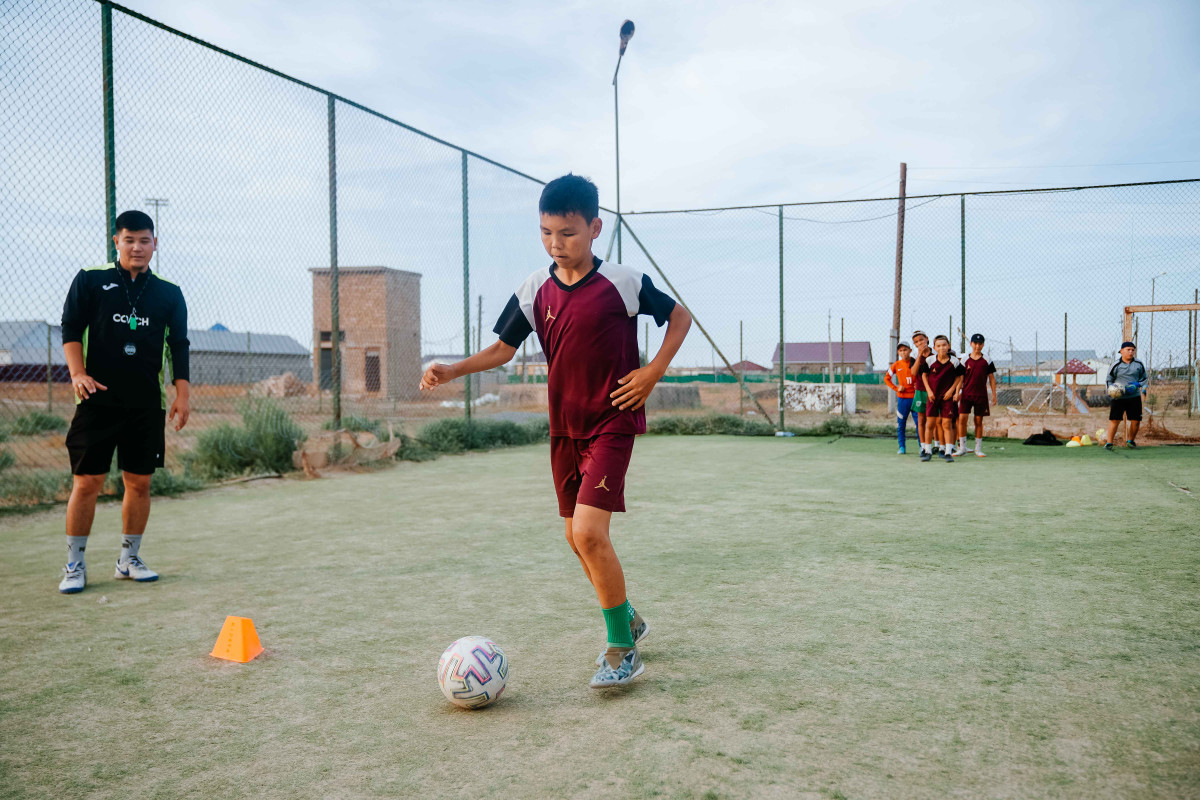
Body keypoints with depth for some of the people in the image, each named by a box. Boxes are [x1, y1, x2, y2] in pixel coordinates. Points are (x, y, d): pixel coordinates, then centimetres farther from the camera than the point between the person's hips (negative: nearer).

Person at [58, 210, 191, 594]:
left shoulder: (169, 294, 11)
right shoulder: (89, 281, 6)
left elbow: (178, 346, 10)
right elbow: (70, 329, 2)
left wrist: (182, 393, 1)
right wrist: (78, 373, -12)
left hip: (147, 403, 2)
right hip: (98, 400, -2)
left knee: (139, 482, 5)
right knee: (87, 481, -3)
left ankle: (129, 558, 19)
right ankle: (74, 564, 10)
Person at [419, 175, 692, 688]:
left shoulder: (623, 283, -11)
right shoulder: (535, 290, 1)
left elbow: (680, 316, 2)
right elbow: (503, 349, 7)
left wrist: (655, 370, -9)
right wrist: (451, 371, -9)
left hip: (612, 424, -6)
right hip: (564, 428, 6)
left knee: (589, 531, -18)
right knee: (577, 536, 12)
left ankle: (623, 651, -2)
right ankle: (628, 620, 35)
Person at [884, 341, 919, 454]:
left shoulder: (915, 363, 0)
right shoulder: (896, 365, 4)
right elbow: (886, 378, 13)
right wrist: (896, 388, 1)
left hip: (915, 396, -2)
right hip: (902, 398, 2)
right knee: (901, 423, 4)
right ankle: (902, 447, 12)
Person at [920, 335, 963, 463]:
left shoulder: (954, 361, -5)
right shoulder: (930, 360, -4)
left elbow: (959, 377, 6)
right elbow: (924, 374, 7)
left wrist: (952, 390, -5)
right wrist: (928, 390, -1)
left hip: (947, 395, -1)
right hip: (933, 395, 1)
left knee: (947, 423, -4)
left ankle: (947, 452, 0)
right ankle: (927, 450, 12)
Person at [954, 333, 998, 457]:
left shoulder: (987, 361, 5)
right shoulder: (965, 360, 5)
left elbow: (991, 378, 7)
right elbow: (960, 378, 7)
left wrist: (994, 394, 2)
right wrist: (958, 392, -2)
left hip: (981, 394, 0)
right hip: (966, 393, 0)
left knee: (979, 421, 4)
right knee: (962, 418, -10)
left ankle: (978, 448, 13)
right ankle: (962, 447, -2)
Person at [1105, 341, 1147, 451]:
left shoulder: (1139, 364, 6)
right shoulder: (1115, 366, -1)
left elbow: (1144, 379, 15)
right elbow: (1109, 380, 6)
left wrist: (1138, 384, -6)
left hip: (1134, 397, 3)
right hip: (1119, 397, -3)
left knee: (1136, 420, 4)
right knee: (1114, 420, -10)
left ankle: (1131, 441, 26)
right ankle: (1109, 443, -4)